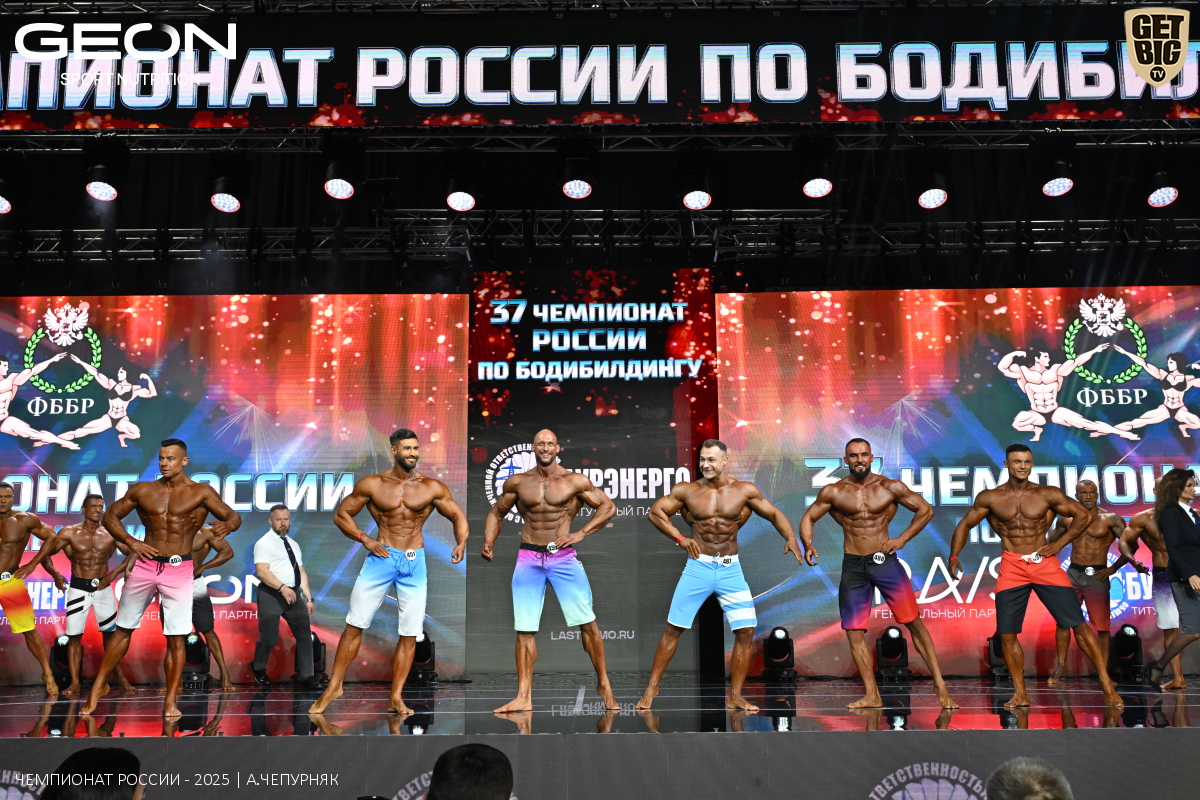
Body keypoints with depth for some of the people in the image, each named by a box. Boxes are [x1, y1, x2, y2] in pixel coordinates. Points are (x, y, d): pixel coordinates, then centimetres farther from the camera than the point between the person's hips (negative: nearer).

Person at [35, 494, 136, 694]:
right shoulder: (69, 533, -5)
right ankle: (75, 682, 5)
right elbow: (45, 553, 1)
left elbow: (133, 552, 2)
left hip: (103, 587, 1)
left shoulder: (111, 534, -2)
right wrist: (55, 574, -12)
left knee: (110, 633, 8)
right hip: (78, 588, -1)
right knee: (74, 636, -2)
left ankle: (119, 677, 16)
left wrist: (117, 571, -10)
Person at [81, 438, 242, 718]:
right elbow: (110, 515, 13)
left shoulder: (201, 492, -1)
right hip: (145, 565, 2)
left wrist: (227, 525, -30)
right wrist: (130, 542, -3)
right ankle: (99, 686, 25)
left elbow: (234, 516, -5)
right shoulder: (142, 490, 6)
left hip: (179, 569, -2)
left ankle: (171, 701, 7)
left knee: (176, 637, -2)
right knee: (123, 629, 11)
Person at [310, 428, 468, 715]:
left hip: (414, 563, 1)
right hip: (380, 558, -1)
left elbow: (458, 517, 8)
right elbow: (341, 514, 7)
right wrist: (364, 538, -8)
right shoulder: (372, 485, 1)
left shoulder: (433, 488, 2)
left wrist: (461, 543, -11)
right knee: (355, 625, 1)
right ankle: (334, 686, 16)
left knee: (410, 633, 1)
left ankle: (396, 697, 10)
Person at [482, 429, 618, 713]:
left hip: (564, 557, -2)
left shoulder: (575, 481, 1)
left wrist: (581, 533, -6)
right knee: (525, 630, 2)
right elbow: (496, 513, 18)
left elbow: (608, 507, 4)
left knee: (587, 623, -5)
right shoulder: (517, 482, 8)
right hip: (528, 559, 2)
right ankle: (524, 697, 7)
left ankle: (604, 685, 11)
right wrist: (489, 542, 0)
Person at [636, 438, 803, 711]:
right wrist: (680, 538, -6)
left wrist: (791, 538, -12)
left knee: (746, 630, -4)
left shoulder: (745, 490, -1)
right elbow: (655, 512, 4)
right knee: (674, 628, 2)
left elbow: (774, 514, 5)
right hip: (698, 566, -1)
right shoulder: (686, 491, -2)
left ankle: (734, 696, 10)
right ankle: (652, 687, 16)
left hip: (731, 569, 1)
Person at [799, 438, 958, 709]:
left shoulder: (891, 488, -1)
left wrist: (902, 539, -2)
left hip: (885, 561, -2)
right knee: (854, 631, 1)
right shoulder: (833, 492, 1)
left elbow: (926, 510, 6)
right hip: (852, 565, 2)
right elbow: (808, 517, 8)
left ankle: (940, 686, 3)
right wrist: (808, 544, -11)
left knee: (914, 623, -5)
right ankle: (872, 696, 10)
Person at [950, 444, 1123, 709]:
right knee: (1007, 633, 0)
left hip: (1045, 564, -1)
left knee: (1078, 624, -6)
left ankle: (1106, 684, 4)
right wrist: (954, 557, -2)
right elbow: (965, 525, 9)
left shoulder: (1049, 495, -1)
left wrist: (1059, 544, -1)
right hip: (1012, 566, 1)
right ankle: (1020, 694, 13)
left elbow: (1083, 516, 7)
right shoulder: (990, 498, 1)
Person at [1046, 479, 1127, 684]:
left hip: (1097, 576, -3)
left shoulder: (1111, 519, -4)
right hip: (1072, 574, 3)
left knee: (1102, 626, 1)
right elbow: (1051, 541, 19)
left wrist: (1113, 568, -8)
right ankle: (1061, 666, 9)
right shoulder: (1067, 518, 5)